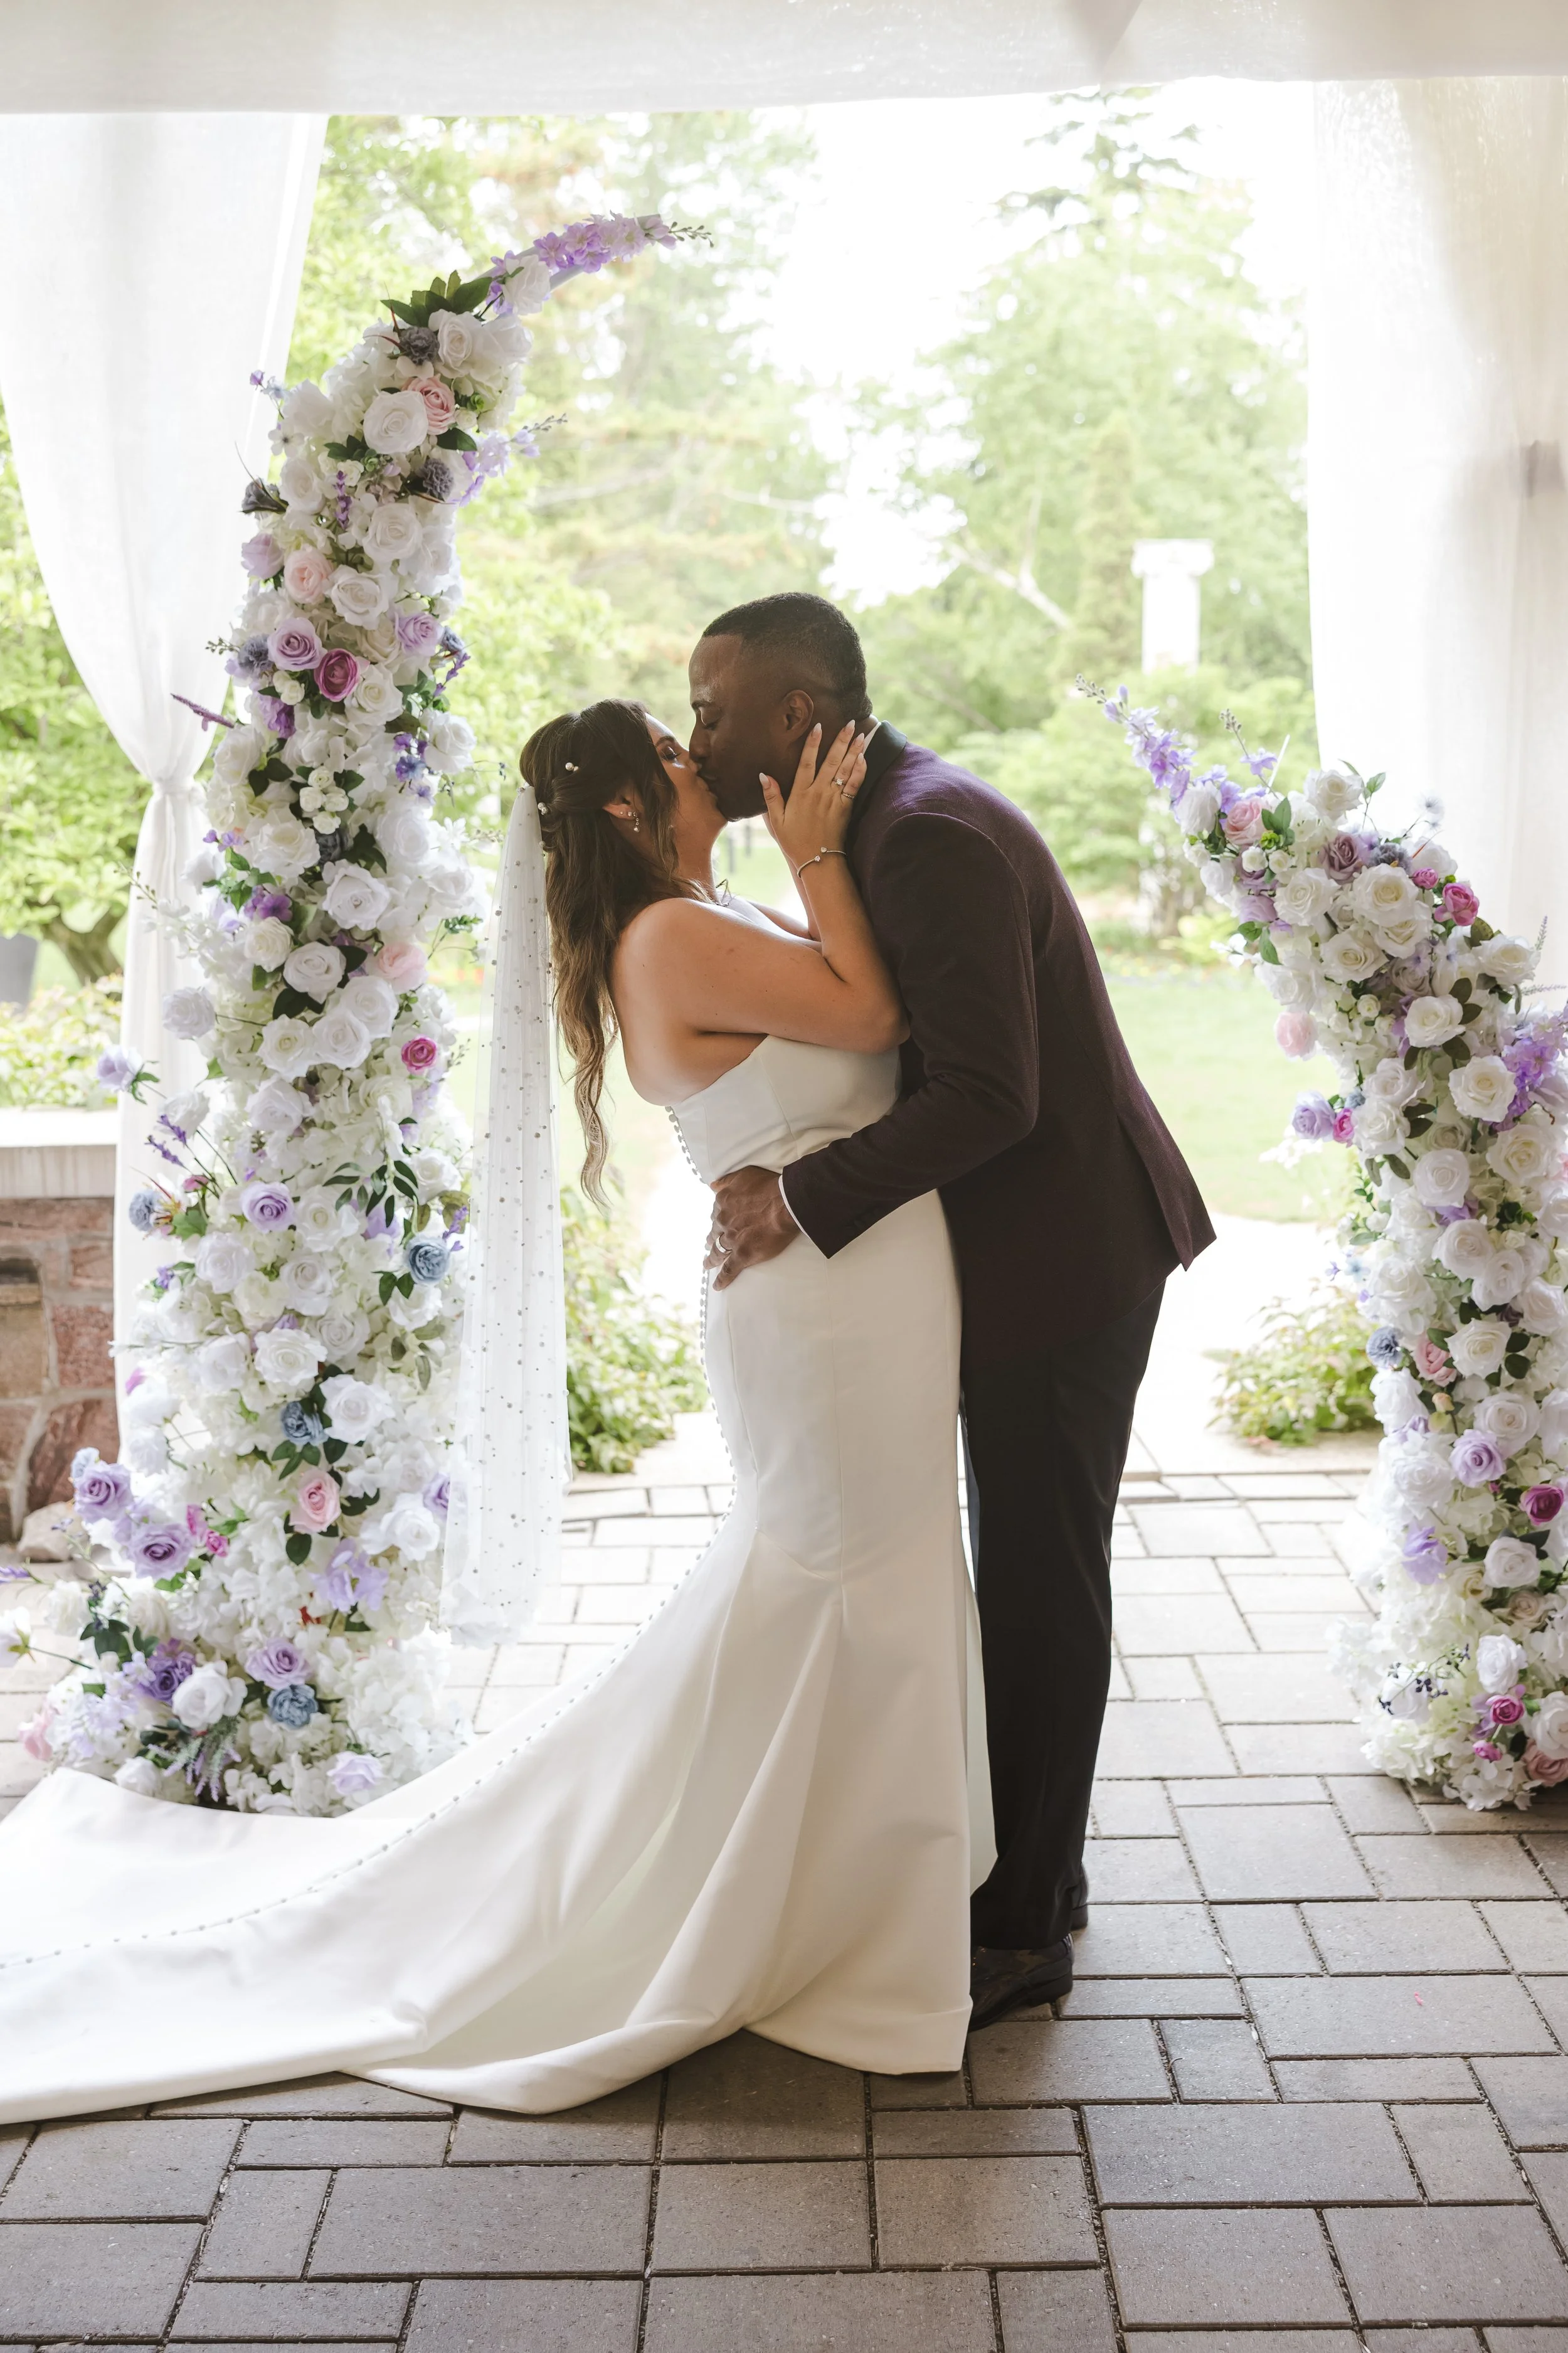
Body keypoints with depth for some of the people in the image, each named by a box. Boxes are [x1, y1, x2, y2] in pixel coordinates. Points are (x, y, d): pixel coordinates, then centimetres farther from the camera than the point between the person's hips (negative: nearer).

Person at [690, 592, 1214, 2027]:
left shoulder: (934, 837, -23)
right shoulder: (892, 816, 9)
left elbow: (989, 1094, -28)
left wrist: (801, 1198, -24)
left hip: (1062, 1252, -10)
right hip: (1032, 1246, 10)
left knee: (1041, 1586, 1)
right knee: (1035, 1573, 18)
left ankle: (1019, 1932, 14)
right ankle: (1040, 1870, 33)